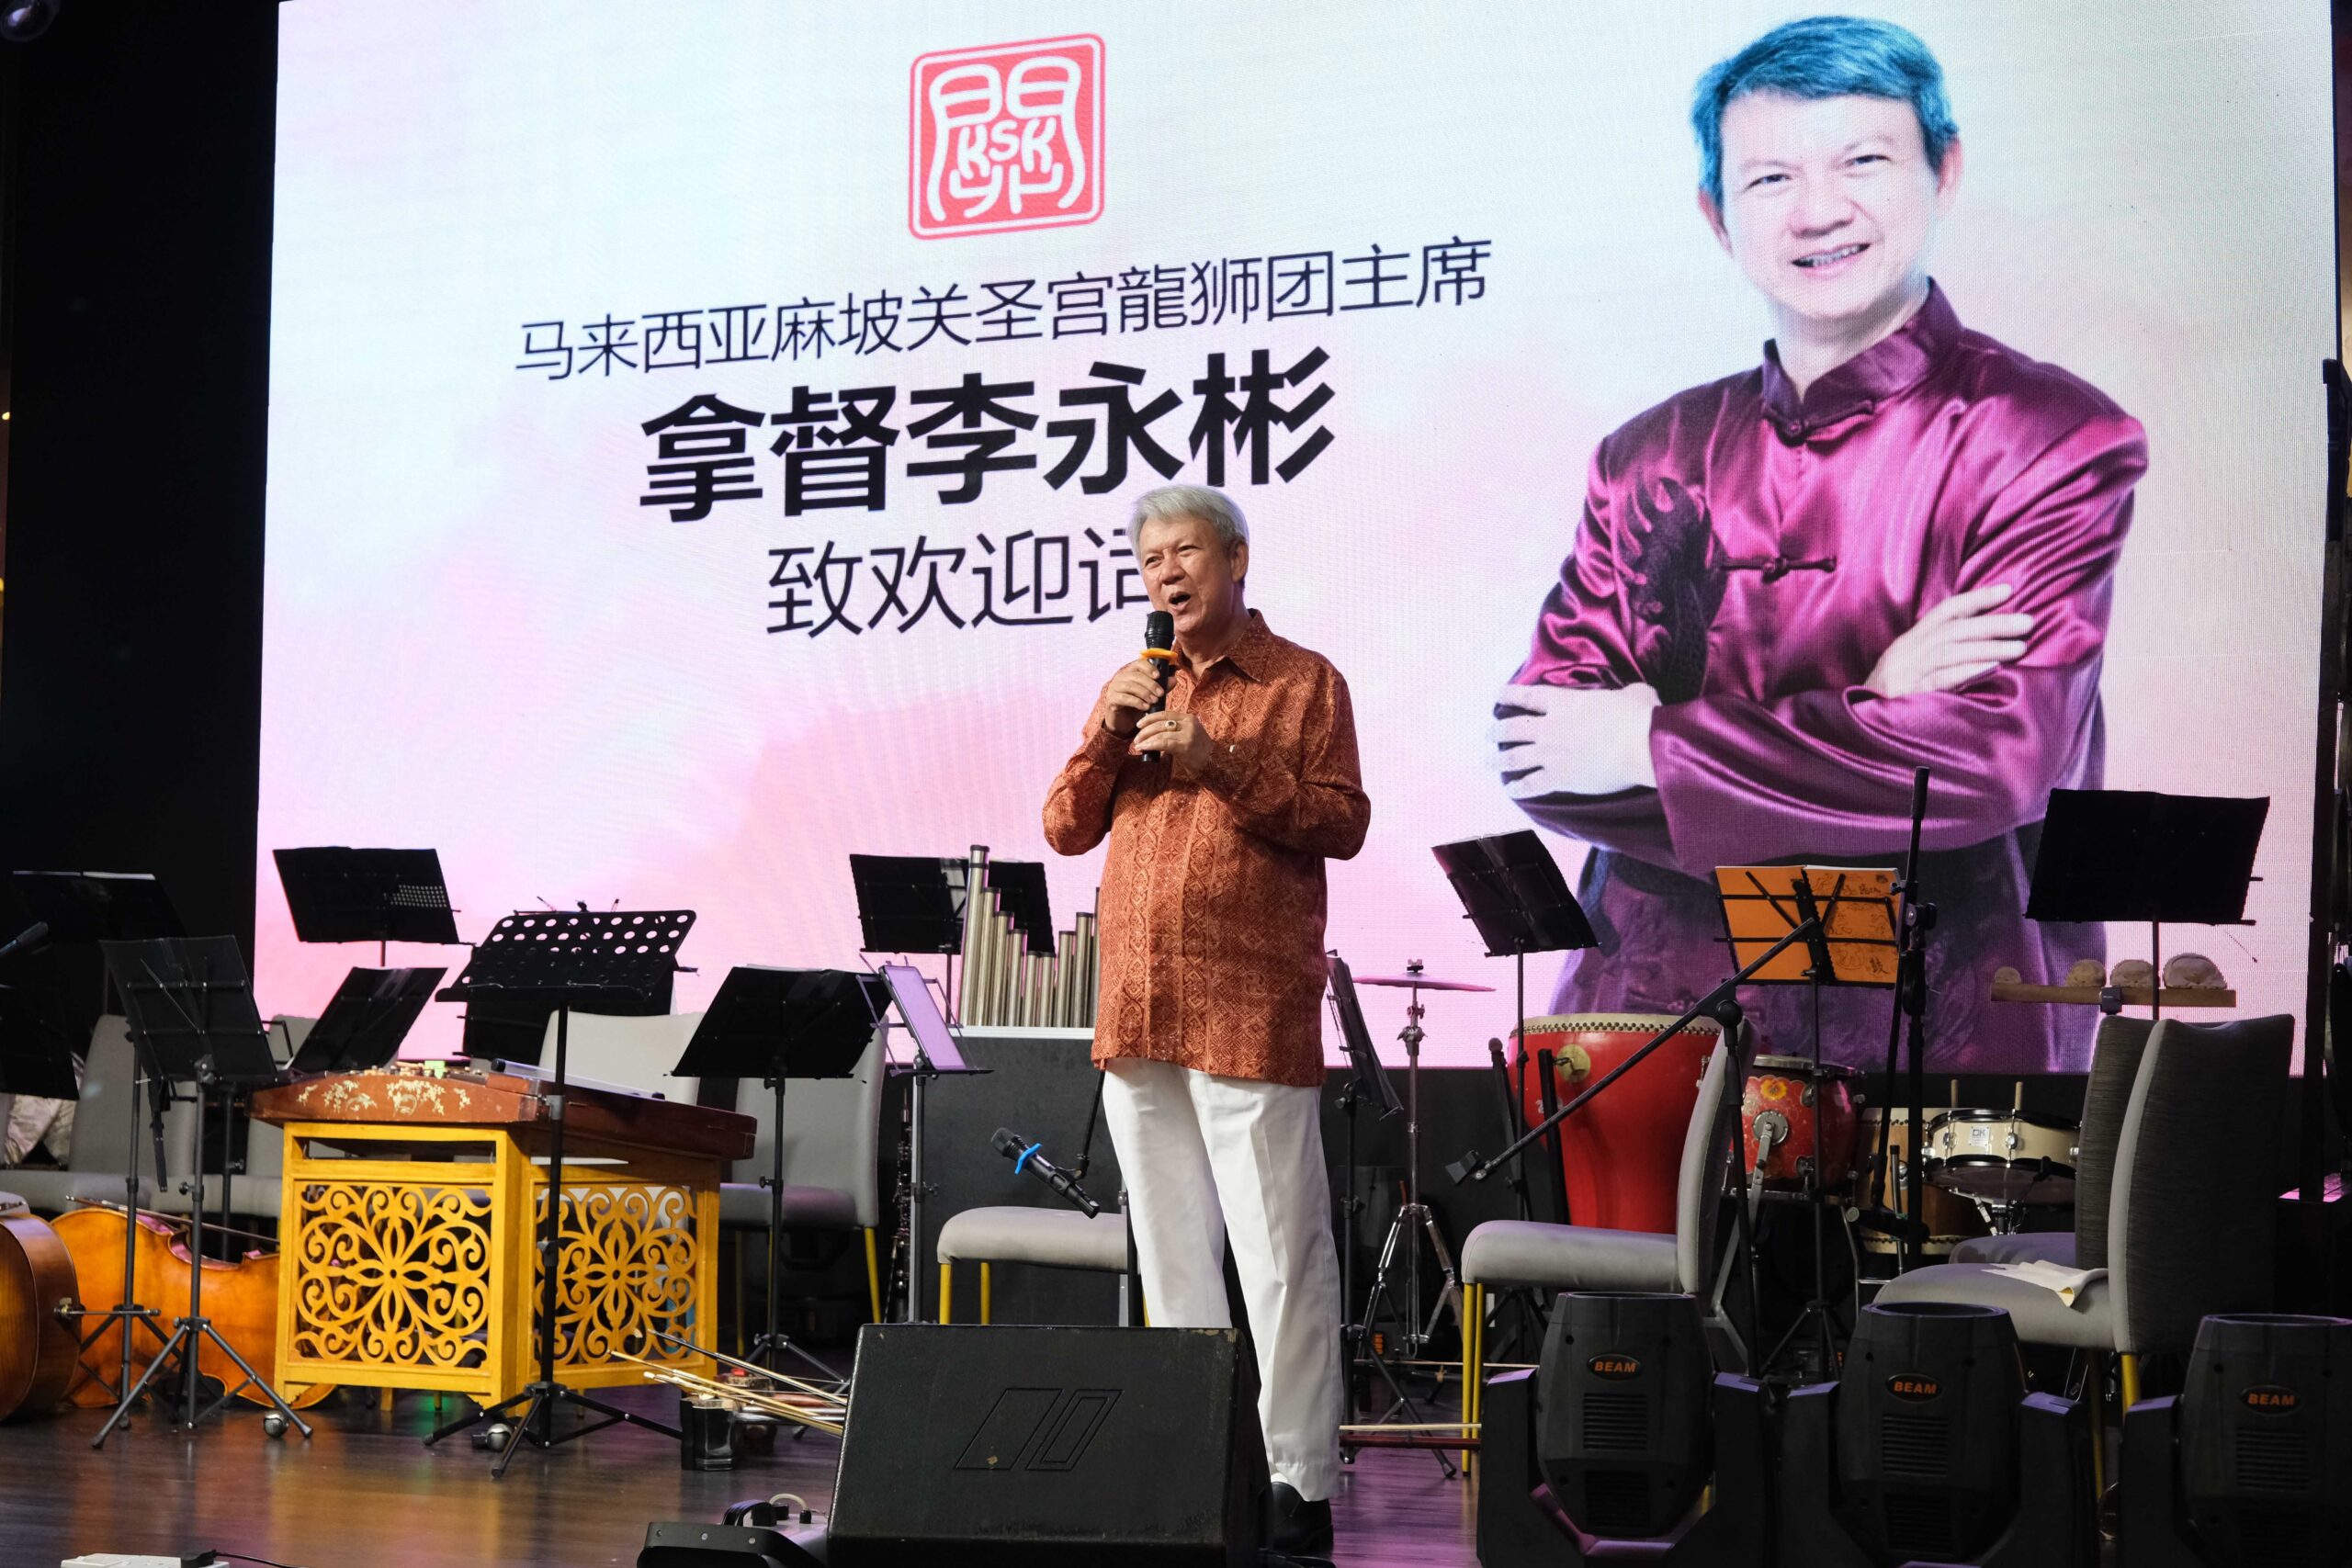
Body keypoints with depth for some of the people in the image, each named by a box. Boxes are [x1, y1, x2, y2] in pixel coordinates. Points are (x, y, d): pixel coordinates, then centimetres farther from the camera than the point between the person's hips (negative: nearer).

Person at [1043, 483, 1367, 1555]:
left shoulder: (1303, 682, 2)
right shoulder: (1133, 689, 18)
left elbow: (1342, 824, -6)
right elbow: (1066, 829, 13)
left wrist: (1220, 763, -15)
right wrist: (1106, 731, -4)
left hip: (1251, 1011, -6)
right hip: (1137, 1012, 6)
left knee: (1280, 1253, -7)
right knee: (1171, 1254, 10)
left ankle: (1296, 1479, -3)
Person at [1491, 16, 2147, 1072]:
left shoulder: (2052, 443, -5)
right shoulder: (1649, 461, 8)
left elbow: (1997, 755, -16)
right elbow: (1534, 747, -1)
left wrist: (1649, 741, -10)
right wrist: (1857, 714, -14)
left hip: (1936, 1036, -3)